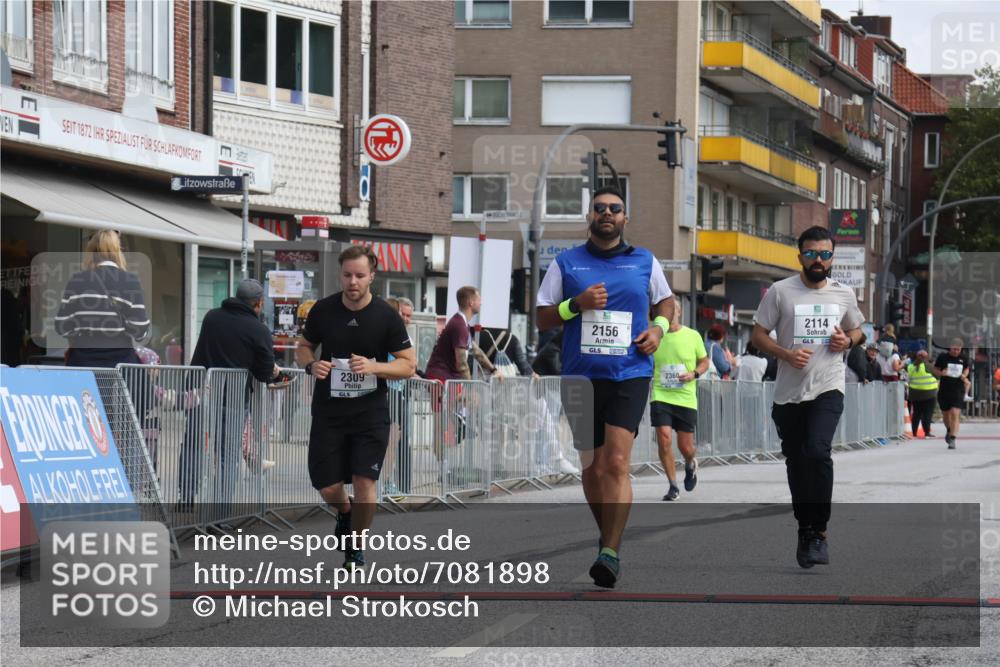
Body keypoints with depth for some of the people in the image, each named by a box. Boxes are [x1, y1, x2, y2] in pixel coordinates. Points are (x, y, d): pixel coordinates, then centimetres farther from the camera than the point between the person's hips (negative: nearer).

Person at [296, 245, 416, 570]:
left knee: (364, 482, -8)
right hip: (328, 411, 2)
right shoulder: (323, 309, -2)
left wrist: (373, 367, -21)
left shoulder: (386, 316, -7)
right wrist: (311, 365, -11)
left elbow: (409, 364, -4)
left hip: (370, 412, -2)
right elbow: (303, 346, 12)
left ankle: (355, 546, 12)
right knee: (327, 487, 3)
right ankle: (345, 511, 39)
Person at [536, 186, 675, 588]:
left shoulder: (645, 262, 9)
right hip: (580, 377, 2)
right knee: (592, 468, 9)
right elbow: (543, 318, 7)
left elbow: (665, 299, 24)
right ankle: (608, 536, 30)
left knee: (616, 463, -16)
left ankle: (611, 554, -21)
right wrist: (577, 303, -10)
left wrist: (659, 327, 4)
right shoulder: (566, 264, 7)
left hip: (630, 374, -2)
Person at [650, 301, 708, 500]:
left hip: (686, 399, 0)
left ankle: (690, 465, 41)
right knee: (664, 440, -13)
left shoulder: (693, 336, 0)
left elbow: (704, 362, 11)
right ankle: (673, 485, 2)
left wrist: (694, 374, -8)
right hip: (661, 396, 0)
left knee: (685, 446, 4)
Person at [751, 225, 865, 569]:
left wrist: (848, 340, -2)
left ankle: (819, 531, -13)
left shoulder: (845, 294, 7)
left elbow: (857, 330, 22)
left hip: (828, 388, -1)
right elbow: (758, 335, 1)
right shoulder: (780, 291, -1)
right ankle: (805, 529, 26)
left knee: (818, 451, -22)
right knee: (796, 462, 9)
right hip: (788, 392, 1)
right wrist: (787, 354, -16)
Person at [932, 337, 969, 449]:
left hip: (958, 390, -1)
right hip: (944, 390, 1)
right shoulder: (943, 357, -3)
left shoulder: (963, 358, 2)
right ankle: (949, 430, 47)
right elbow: (934, 370, 5)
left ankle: (952, 439, -15)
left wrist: (964, 375, -2)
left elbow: (966, 369, 20)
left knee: (955, 413, -15)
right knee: (945, 414, 15)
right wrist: (941, 373, -16)